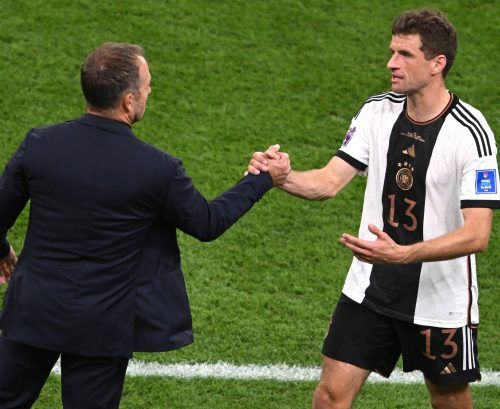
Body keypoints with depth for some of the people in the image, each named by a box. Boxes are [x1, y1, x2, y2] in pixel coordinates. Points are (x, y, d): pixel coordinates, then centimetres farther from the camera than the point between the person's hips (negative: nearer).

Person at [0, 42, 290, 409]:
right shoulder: (157, 169, -18)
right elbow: (208, 223, -2)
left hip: (33, 310, 2)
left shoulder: (38, 145, -12)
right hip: (103, 327, -2)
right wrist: (263, 180, 11)